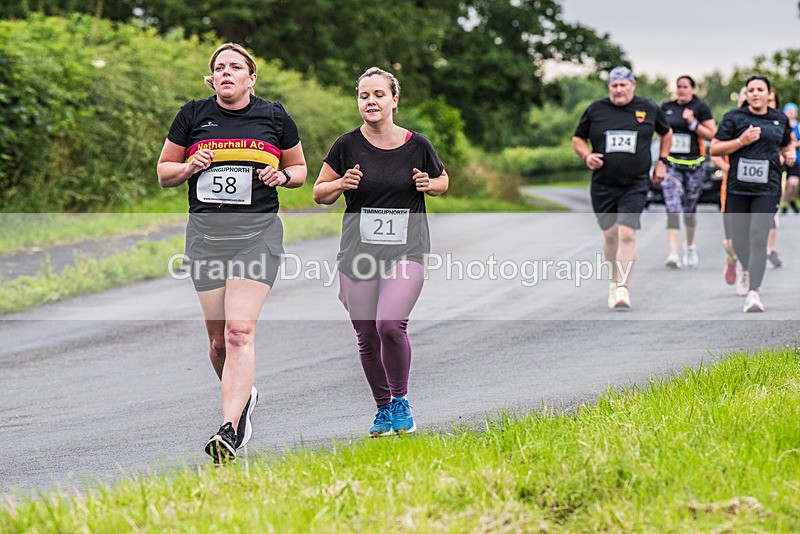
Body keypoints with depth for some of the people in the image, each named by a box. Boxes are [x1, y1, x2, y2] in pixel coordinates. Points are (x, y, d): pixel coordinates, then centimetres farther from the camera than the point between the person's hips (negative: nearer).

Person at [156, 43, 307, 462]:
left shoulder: (274, 117, 6)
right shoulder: (192, 116, 7)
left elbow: (299, 169, 18)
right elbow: (164, 173, 14)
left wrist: (282, 175, -4)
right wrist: (191, 167, -7)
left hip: (258, 230, -2)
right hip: (205, 232, 2)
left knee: (239, 330, -16)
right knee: (218, 338, 6)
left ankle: (229, 432, -22)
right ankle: (243, 397, 36)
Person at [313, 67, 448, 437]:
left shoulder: (417, 146, 1)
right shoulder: (347, 146, 0)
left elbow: (443, 181, 19)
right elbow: (320, 193, 10)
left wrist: (430, 185, -4)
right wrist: (341, 184, -11)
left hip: (407, 250, -2)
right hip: (358, 251, 2)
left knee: (390, 324, -21)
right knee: (367, 337, 6)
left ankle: (400, 401, -1)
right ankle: (382, 408, 26)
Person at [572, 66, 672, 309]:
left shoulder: (649, 109, 4)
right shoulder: (596, 109, 3)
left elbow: (666, 132, 22)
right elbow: (578, 138, 14)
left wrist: (662, 162, 14)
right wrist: (587, 155, -6)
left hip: (635, 186, -2)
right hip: (603, 186, 2)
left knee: (627, 234, -15)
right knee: (610, 235, 7)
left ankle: (622, 288, -20)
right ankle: (614, 281, 26)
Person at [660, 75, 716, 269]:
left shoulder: (701, 108, -1)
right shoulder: (666, 107, 8)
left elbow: (711, 134, -5)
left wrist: (693, 122, -16)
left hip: (694, 164, -1)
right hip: (671, 164, 1)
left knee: (689, 210, 11)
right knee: (672, 209, -14)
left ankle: (690, 247, 36)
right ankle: (673, 254, -21)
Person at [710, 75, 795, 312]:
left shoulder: (780, 119, 10)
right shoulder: (734, 117, 1)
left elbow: (786, 144, 28)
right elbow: (714, 149, 0)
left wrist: (789, 155, 5)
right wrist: (741, 141, -12)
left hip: (767, 188, 0)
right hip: (738, 186, 1)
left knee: (758, 237, -14)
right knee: (738, 237, 10)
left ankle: (754, 292, -17)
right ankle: (748, 269, 44)